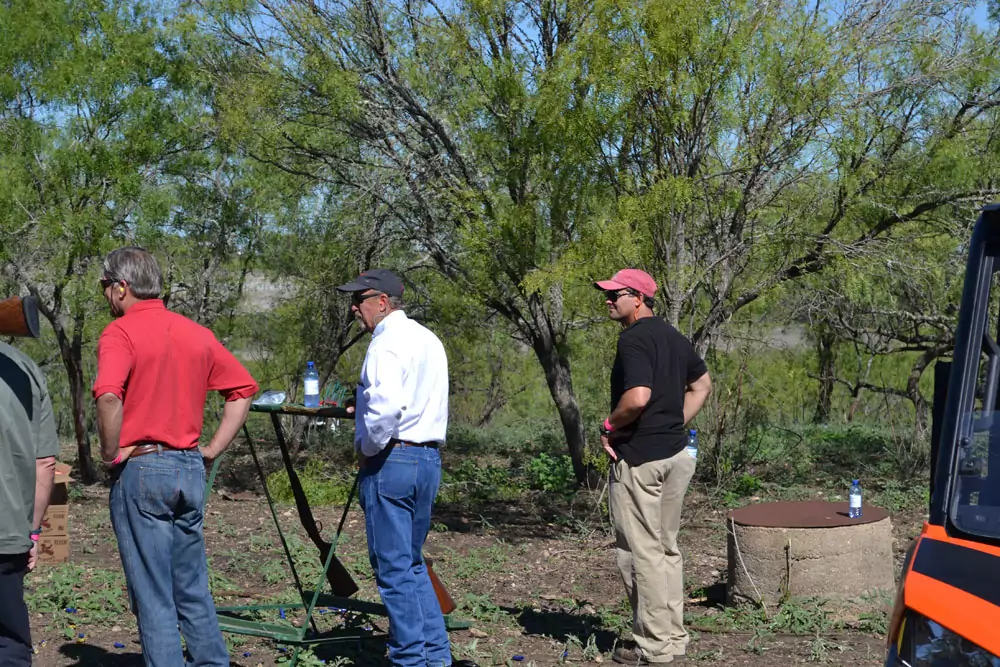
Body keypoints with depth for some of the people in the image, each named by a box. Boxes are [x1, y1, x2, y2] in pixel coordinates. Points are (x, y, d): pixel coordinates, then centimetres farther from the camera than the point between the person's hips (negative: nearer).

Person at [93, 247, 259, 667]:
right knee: (193, 589, 17)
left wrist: (111, 455, -13)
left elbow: (109, 397, -27)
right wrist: (212, 449, 12)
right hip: (190, 470, 6)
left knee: (152, 597, 1)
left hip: (140, 470, -6)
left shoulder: (120, 332, -10)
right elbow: (243, 389, 13)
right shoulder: (196, 333, 10)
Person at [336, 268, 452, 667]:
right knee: (412, 564, 17)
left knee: (394, 568, -1)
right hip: (429, 457, 9)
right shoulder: (429, 339, 16)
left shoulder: (387, 342, -13)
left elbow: (386, 406, -27)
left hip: (390, 460, -9)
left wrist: (366, 447, -12)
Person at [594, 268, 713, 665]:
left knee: (641, 551, -2)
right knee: (667, 548, 15)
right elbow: (703, 385, 24)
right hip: (676, 455, 9)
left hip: (639, 458, -9)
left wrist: (608, 427, -12)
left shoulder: (634, 338, -15)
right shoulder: (673, 336, 13)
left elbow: (638, 397, -28)